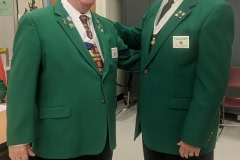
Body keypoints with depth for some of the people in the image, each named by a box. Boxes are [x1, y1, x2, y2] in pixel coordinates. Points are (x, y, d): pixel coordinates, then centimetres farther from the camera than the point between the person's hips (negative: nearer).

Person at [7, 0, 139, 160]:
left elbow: (129, 59, 19)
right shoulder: (35, 22, -9)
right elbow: (22, 85, -12)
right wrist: (19, 137, -13)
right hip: (59, 140, -5)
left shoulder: (107, 26, 9)